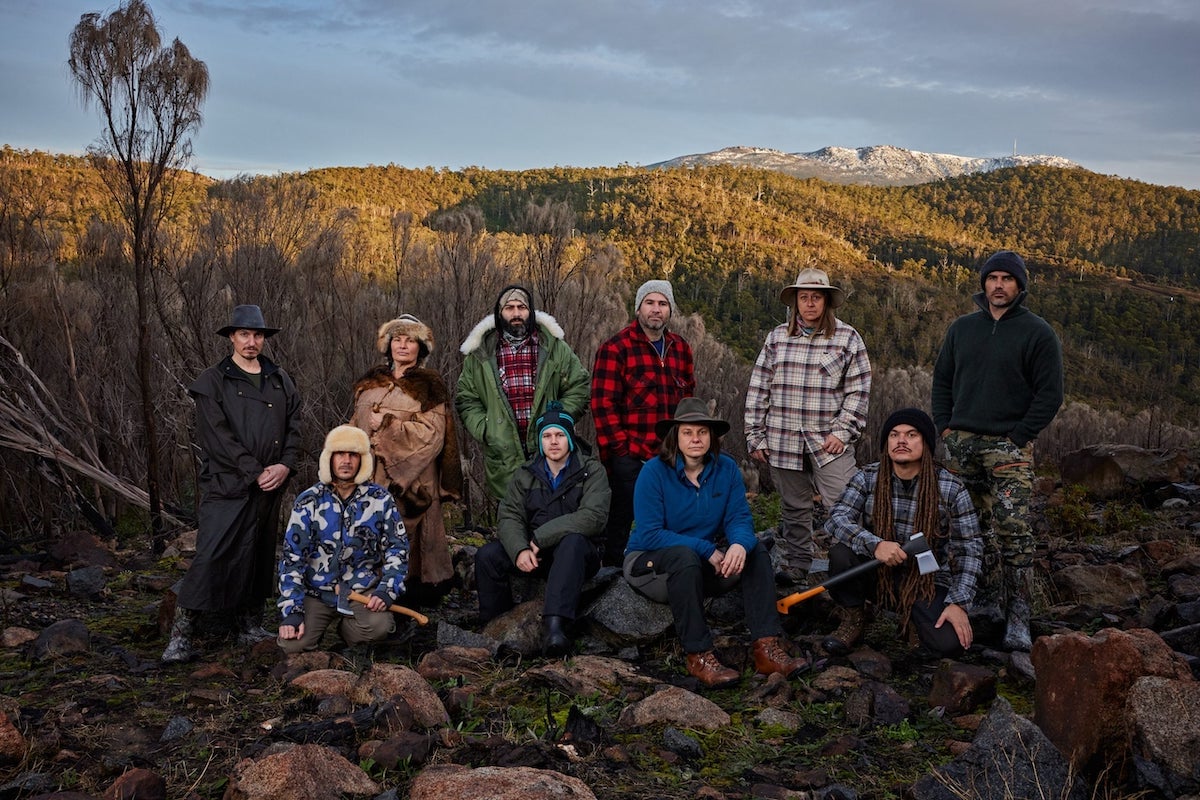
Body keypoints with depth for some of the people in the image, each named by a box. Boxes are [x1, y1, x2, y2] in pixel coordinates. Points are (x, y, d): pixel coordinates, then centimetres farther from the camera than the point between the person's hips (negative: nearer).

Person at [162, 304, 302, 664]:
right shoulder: (213, 381, -1)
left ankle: (250, 627, 24)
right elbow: (219, 437, -10)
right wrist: (256, 471, -14)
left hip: (270, 487, 5)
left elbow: (294, 429, 11)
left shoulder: (281, 382, 14)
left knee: (259, 558, 12)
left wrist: (285, 465, -6)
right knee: (211, 557, -10)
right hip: (227, 486, -5)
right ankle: (180, 636, -3)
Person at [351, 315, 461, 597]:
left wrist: (387, 425, -12)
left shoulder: (429, 386, 1)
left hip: (410, 481, -4)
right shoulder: (370, 382, 16)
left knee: (404, 539, -7)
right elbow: (357, 425, 20)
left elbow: (432, 434, -8)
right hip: (370, 479, 4)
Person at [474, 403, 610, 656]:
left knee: (572, 541, -38)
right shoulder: (525, 474, 9)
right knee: (487, 555, -20)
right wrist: (520, 549, -26)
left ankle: (555, 625, -49)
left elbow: (593, 517, -19)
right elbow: (509, 517, -4)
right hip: (535, 556, 4)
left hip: (577, 555, -4)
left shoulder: (591, 471, -3)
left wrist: (539, 537, -22)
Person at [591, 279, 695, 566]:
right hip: (629, 457, -5)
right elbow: (602, 403, -8)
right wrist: (620, 448, -12)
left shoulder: (681, 348, 12)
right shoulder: (615, 348, -4)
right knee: (620, 521, 3)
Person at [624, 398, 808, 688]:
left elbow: (739, 519, -8)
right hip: (651, 563, -5)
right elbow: (649, 534, -21)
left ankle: (766, 646, -26)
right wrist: (707, 551, -27)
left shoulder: (726, 468, -3)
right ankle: (698, 656, -32)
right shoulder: (654, 471, -16)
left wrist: (740, 545, -34)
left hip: (705, 566, 5)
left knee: (756, 549, -17)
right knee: (685, 555, -35)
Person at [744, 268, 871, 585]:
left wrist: (842, 431, -8)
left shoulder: (847, 338, 1)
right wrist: (755, 435, 5)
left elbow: (858, 391, 0)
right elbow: (758, 389, 9)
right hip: (784, 441, 3)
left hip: (829, 442, -2)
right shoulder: (777, 337, 8)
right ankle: (794, 566, 26)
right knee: (793, 508, 13)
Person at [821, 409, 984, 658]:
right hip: (877, 574, 1)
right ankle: (853, 619, -1)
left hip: (927, 581, -1)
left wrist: (959, 603, -16)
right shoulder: (868, 478, -6)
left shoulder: (952, 489, -9)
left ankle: (913, 617, 10)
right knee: (841, 553, -30)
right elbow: (836, 519, -17)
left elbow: (969, 548, -6)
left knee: (950, 644, -26)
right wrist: (874, 544, -35)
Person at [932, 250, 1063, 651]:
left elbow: (1050, 394, -3)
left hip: (1008, 446, -4)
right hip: (960, 442, 5)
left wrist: (1017, 439, -8)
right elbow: (942, 379, 19)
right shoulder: (962, 327, 13)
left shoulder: (1038, 333, -1)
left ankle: (1017, 619, -7)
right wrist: (944, 426, 7)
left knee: (1013, 532, -11)